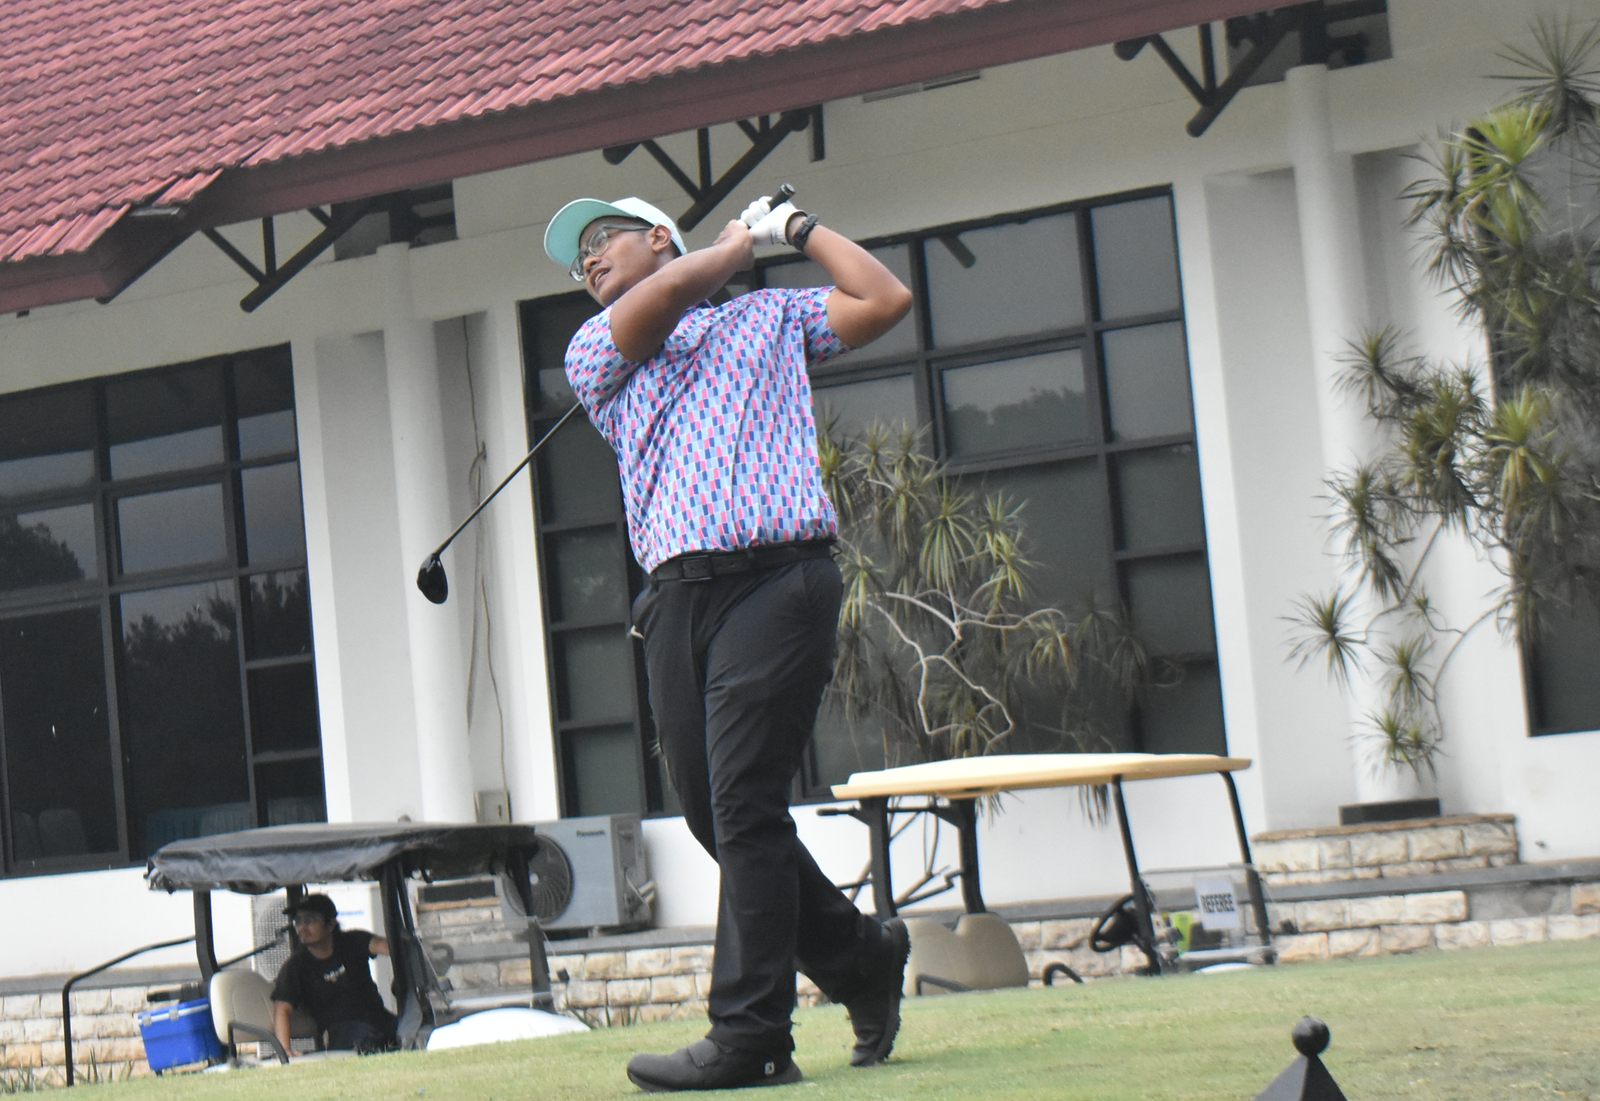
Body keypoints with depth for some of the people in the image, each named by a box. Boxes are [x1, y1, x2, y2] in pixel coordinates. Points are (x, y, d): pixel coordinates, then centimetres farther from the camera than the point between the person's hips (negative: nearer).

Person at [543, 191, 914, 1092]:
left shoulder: (771, 317, 22)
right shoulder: (593, 351, 22)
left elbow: (887, 298, 13)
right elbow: (669, 293, 4)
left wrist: (797, 227, 20)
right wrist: (738, 243, 19)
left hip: (778, 582, -4)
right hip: (678, 599, 4)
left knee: (745, 808, -13)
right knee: (714, 816, 3)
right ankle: (861, 960, 22)